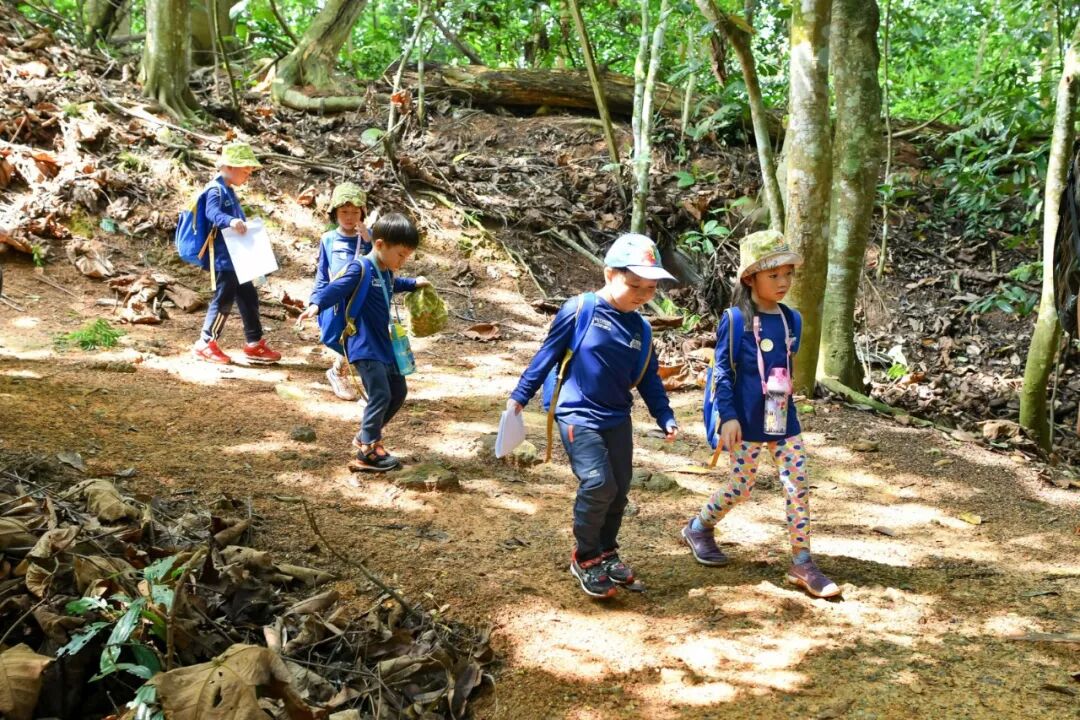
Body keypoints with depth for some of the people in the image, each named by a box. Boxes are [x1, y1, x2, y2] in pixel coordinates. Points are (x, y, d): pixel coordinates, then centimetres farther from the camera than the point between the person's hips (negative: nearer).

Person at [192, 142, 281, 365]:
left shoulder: (229, 191, 17)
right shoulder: (216, 190, -13)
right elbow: (212, 212, -32)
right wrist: (230, 221, -47)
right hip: (224, 258, -10)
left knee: (249, 298, 13)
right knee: (224, 299, -5)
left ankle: (254, 345, 20)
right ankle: (205, 344, 6)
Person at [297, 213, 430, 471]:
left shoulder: (387, 273, 10)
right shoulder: (360, 268, -18)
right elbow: (336, 289, -30)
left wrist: (413, 283, 34)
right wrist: (316, 304, -46)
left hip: (383, 344, 10)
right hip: (364, 346, -10)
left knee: (398, 392, 16)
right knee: (380, 395, -13)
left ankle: (366, 436, 30)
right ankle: (367, 452, -3)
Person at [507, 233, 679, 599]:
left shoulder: (641, 330, 4)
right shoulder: (579, 310, -12)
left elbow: (649, 379, 13)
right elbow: (547, 355, -5)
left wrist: (665, 417, 5)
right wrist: (520, 395, -3)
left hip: (618, 419, 6)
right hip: (578, 415, -6)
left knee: (619, 489, 10)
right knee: (598, 484, -16)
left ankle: (606, 552, 31)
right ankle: (585, 558, 3)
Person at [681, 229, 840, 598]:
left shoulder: (791, 320, 5)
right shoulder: (735, 320, -12)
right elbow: (722, 371, -11)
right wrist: (728, 416, -16)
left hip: (783, 419, 5)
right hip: (748, 422, -5)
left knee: (799, 486, 0)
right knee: (741, 488, 6)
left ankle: (802, 564, 7)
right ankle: (698, 529, 33)